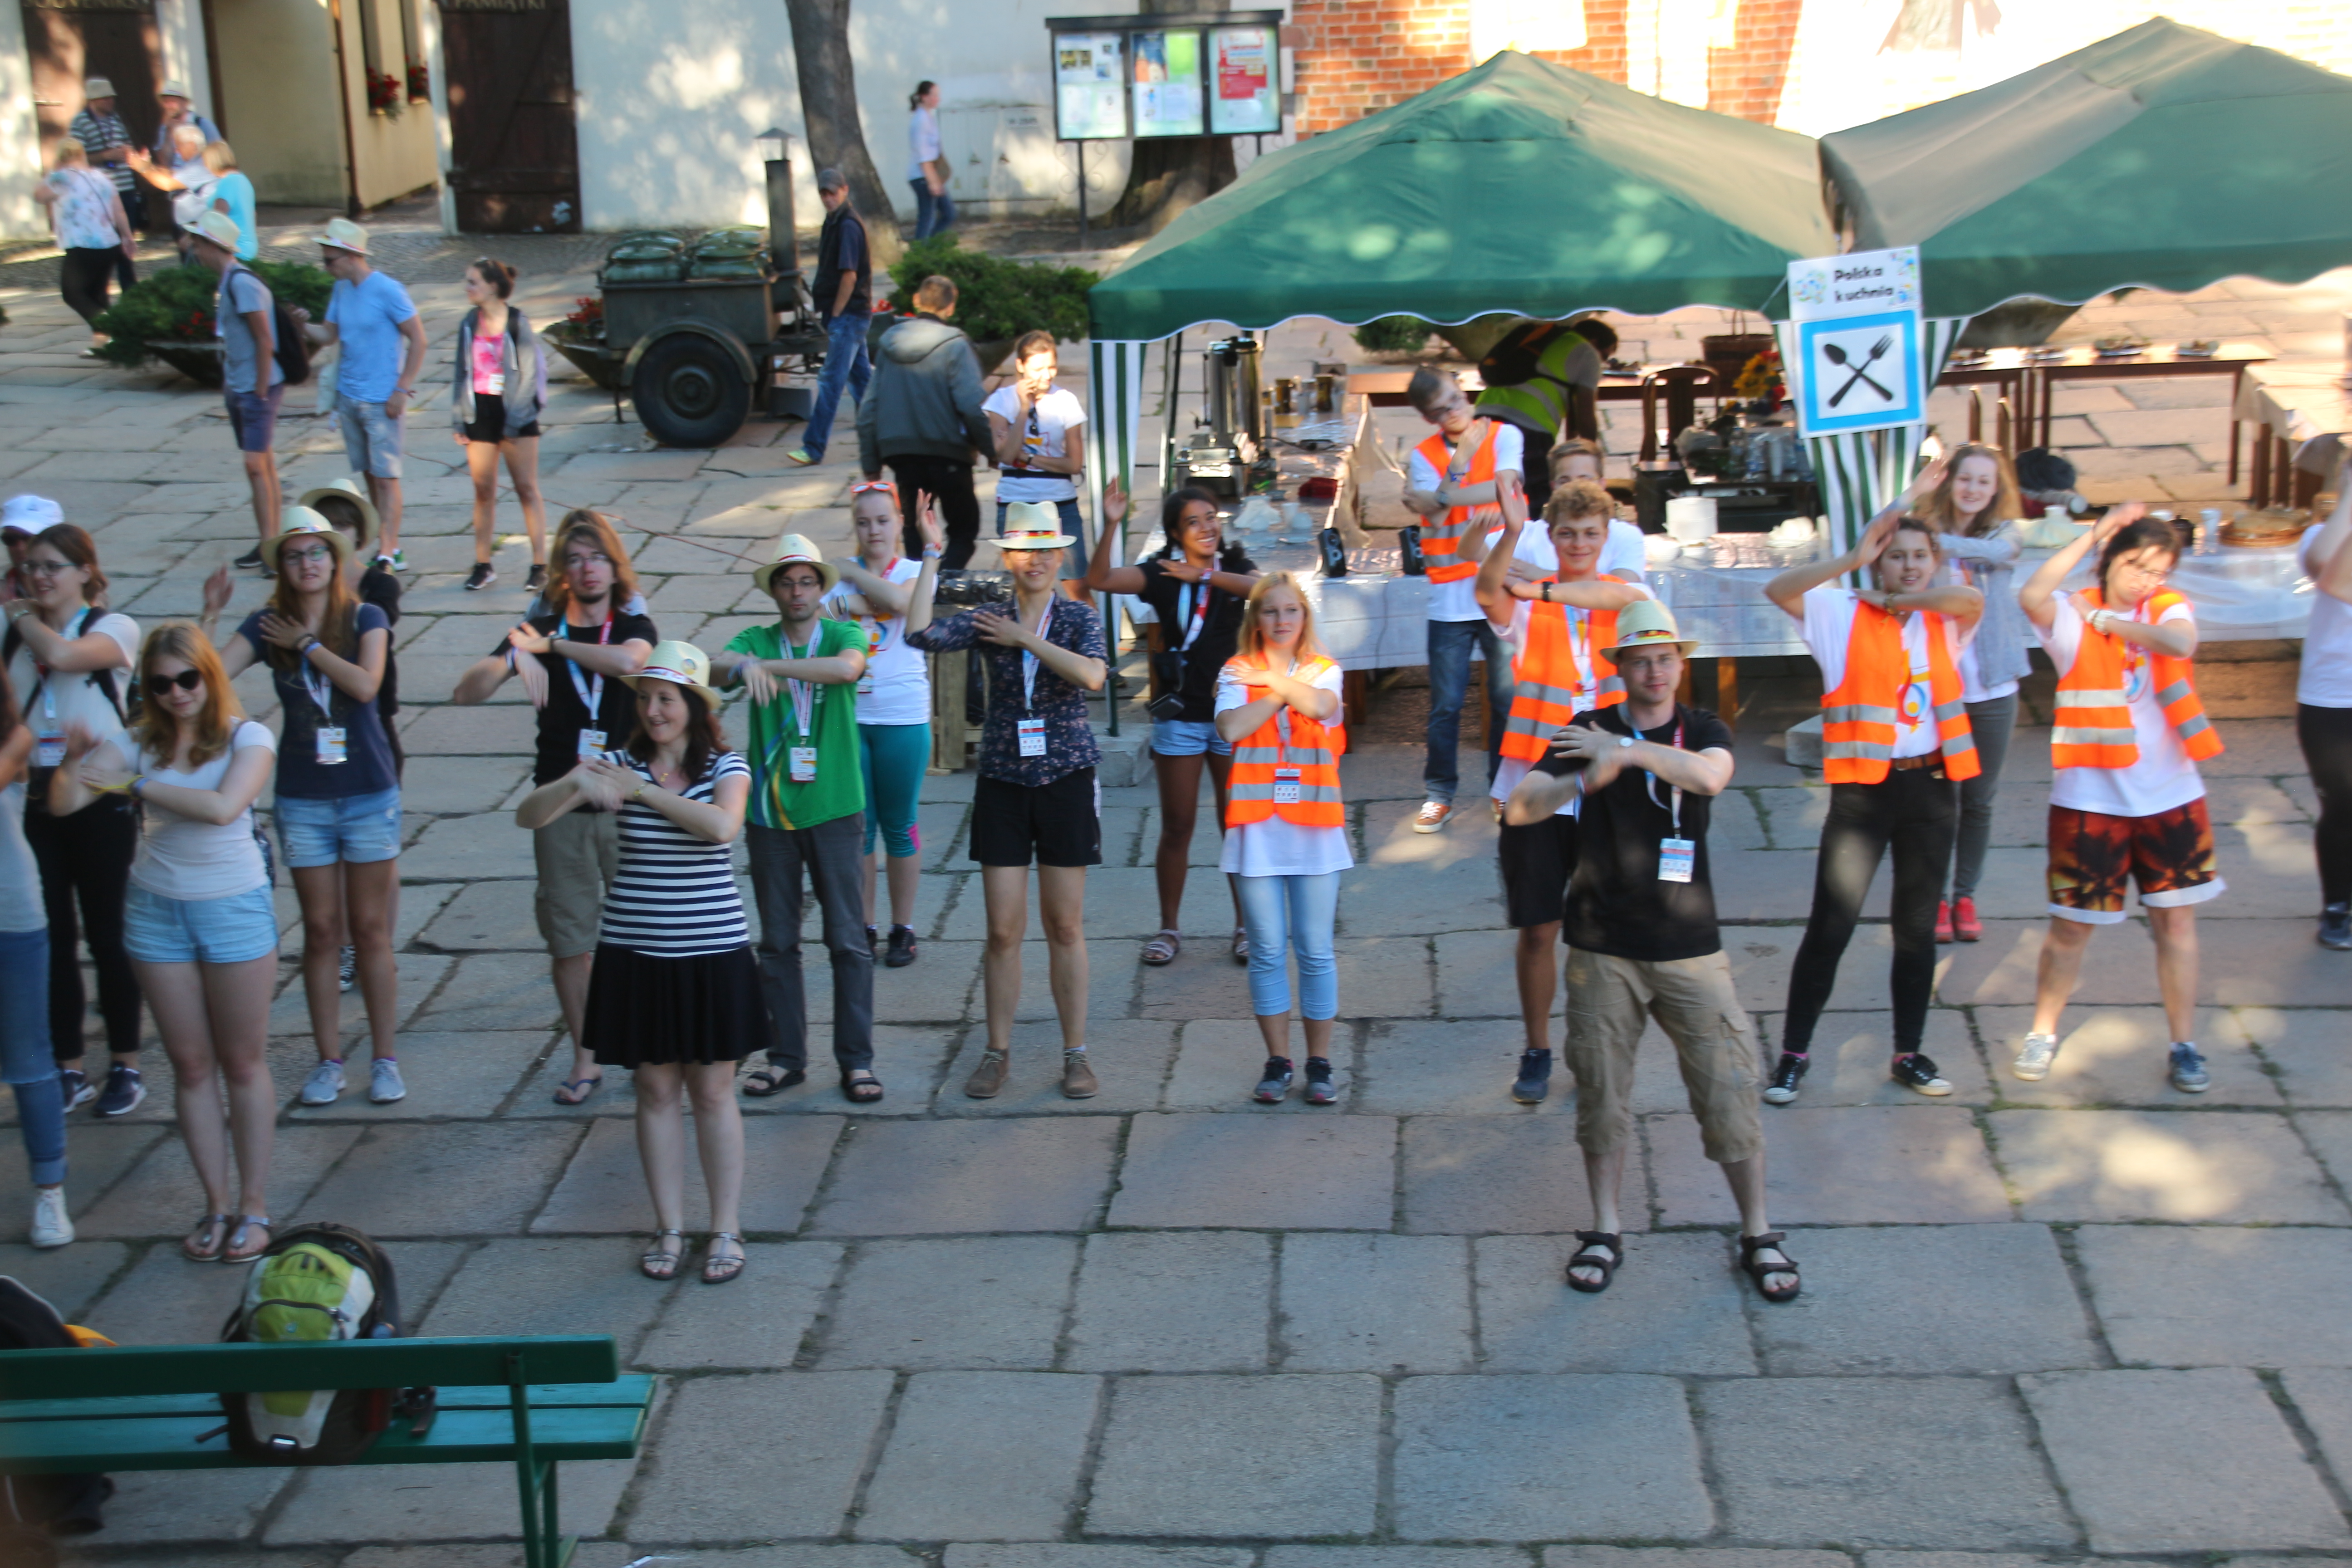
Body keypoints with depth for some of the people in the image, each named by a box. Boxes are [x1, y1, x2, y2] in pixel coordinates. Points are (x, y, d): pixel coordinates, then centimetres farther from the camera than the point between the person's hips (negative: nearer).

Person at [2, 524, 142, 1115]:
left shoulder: (113, 627, -5)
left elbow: (61, 653, -25)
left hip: (101, 796, -4)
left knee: (106, 934, 2)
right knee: (51, 936, 5)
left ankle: (125, 1067, 13)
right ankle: (69, 1070, 14)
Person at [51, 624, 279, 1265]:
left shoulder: (247, 738, -8)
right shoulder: (139, 742, 0)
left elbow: (223, 807, -26)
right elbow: (63, 804, -9)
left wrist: (137, 784, -23)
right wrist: (75, 761, -28)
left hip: (234, 908, -3)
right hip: (157, 910, 3)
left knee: (244, 1064, 5)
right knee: (191, 1066, 9)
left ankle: (253, 1207, 13)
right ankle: (215, 1205, 17)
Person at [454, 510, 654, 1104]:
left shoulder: (635, 627, 3)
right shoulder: (538, 630, 5)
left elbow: (628, 660, -24)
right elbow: (466, 692, -6)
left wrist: (550, 645, -14)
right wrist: (513, 658, -26)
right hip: (562, 809, 1)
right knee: (569, 939, 4)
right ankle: (585, 1060, 14)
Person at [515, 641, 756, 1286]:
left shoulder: (726, 767, -3)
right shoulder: (620, 766, 1)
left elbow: (722, 825, -26)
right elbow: (528, 817, -5)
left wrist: (640, 791, -20)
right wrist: (574, 783, -25)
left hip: (712, 954, -2)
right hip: (635, 954, 2)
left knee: (713, 1091, 6)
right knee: (656, 1089, 9)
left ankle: (727, 1230, 15)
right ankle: (669, 1229, 19)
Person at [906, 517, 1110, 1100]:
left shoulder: (1079, 618, -1)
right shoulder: (988, 621, 2)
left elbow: (1092, 674, -20)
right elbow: (922, 634, -14)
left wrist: (1025, 638, -16)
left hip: (1066, 781, -1)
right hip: (1003, 783, 1)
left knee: (1066, 926, 5)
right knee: (1003, 930, 3)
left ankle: (1075, 1055, 14)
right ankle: (997, 1053, 16)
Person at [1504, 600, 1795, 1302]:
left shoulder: (1703, 730, 4)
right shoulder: (1587, 734, 4)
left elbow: (1710, 774, -21)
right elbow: (1519, 808, -9)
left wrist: (1626, 749, -28)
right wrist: (1586, 779, -26)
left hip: (1690, 949, 0)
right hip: (1603, 951, 0)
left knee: (1729, 1091, -1)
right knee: (1601, 1094, 5)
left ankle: (1758, 1235, 12)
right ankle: (1605, 1233, 19)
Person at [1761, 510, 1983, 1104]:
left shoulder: (1944, 621, 8)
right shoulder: (1845, 614, 0)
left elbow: (1972, 599, -15)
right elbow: (1779, 590, -17)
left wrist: (1892, 601, -8)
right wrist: (1852, 560, -24)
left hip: (1930, 786, 3)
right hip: (1863, 788, -3)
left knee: (1917, 928, 12)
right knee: (1829, 927, -4)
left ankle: (1909, 1053, 22)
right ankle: (1794, 1052, 7)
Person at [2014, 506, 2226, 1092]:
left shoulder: (2168, 609, 2)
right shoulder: (2072, 614, -4)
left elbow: (2181, 644, -22)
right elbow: (2032, 596, -28)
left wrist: (2107, 621, -13)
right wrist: (2095, 534, -22)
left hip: (2171, 795, 2)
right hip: (2091, 797, -2)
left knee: (2176, 918, 7)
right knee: (2071, 926, 4)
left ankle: (2185, 1045, 18)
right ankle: (2043, 1032, 23)